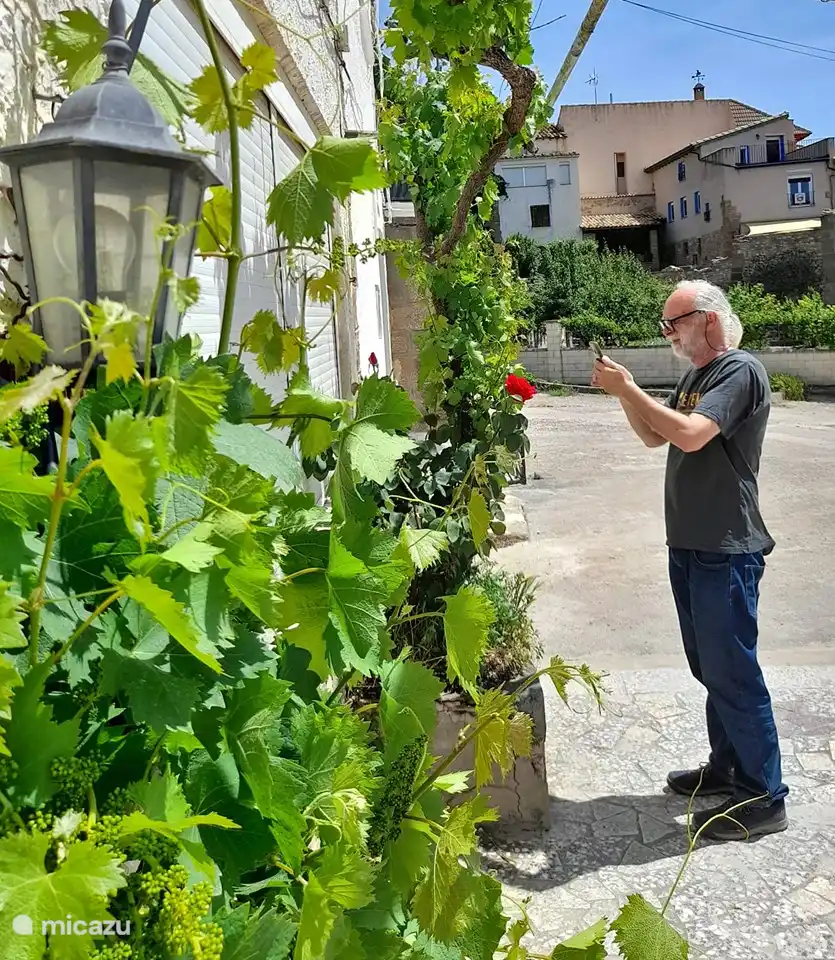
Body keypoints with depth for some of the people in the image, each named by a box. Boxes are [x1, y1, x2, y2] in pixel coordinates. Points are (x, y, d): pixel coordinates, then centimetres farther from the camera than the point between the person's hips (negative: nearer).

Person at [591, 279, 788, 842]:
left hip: (727, 551, -9)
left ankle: (763, 799, 10)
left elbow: (691, 435, -28)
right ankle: (728, 767, 32)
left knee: (732, 672, -3)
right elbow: (655, 437, 17)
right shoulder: (697, 376, 16)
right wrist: (623, 392, 2)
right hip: (691, 545, 9)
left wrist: (630, 389, -21)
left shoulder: (740, 372, -14)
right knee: (710, 667, 17)